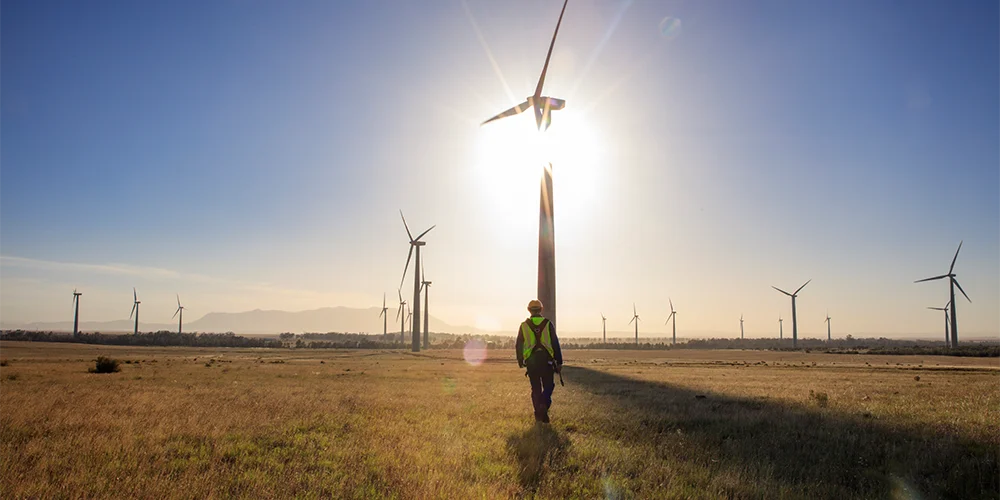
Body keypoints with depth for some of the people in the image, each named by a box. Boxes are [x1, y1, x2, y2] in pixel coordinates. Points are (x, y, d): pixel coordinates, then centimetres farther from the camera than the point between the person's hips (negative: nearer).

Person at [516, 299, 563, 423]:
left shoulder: (524, 325, 3)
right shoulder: (548, 324, -1)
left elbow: (518, 345, 7)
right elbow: (555, 344, -1)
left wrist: (520, 361, 20)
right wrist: (559, 362, 4)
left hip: (531, 361, 1)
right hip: (546, 360, -1)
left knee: (536, 388, 9)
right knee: (548, 385, 9)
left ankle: (538, 414, 6)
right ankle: (544, 405, -16)